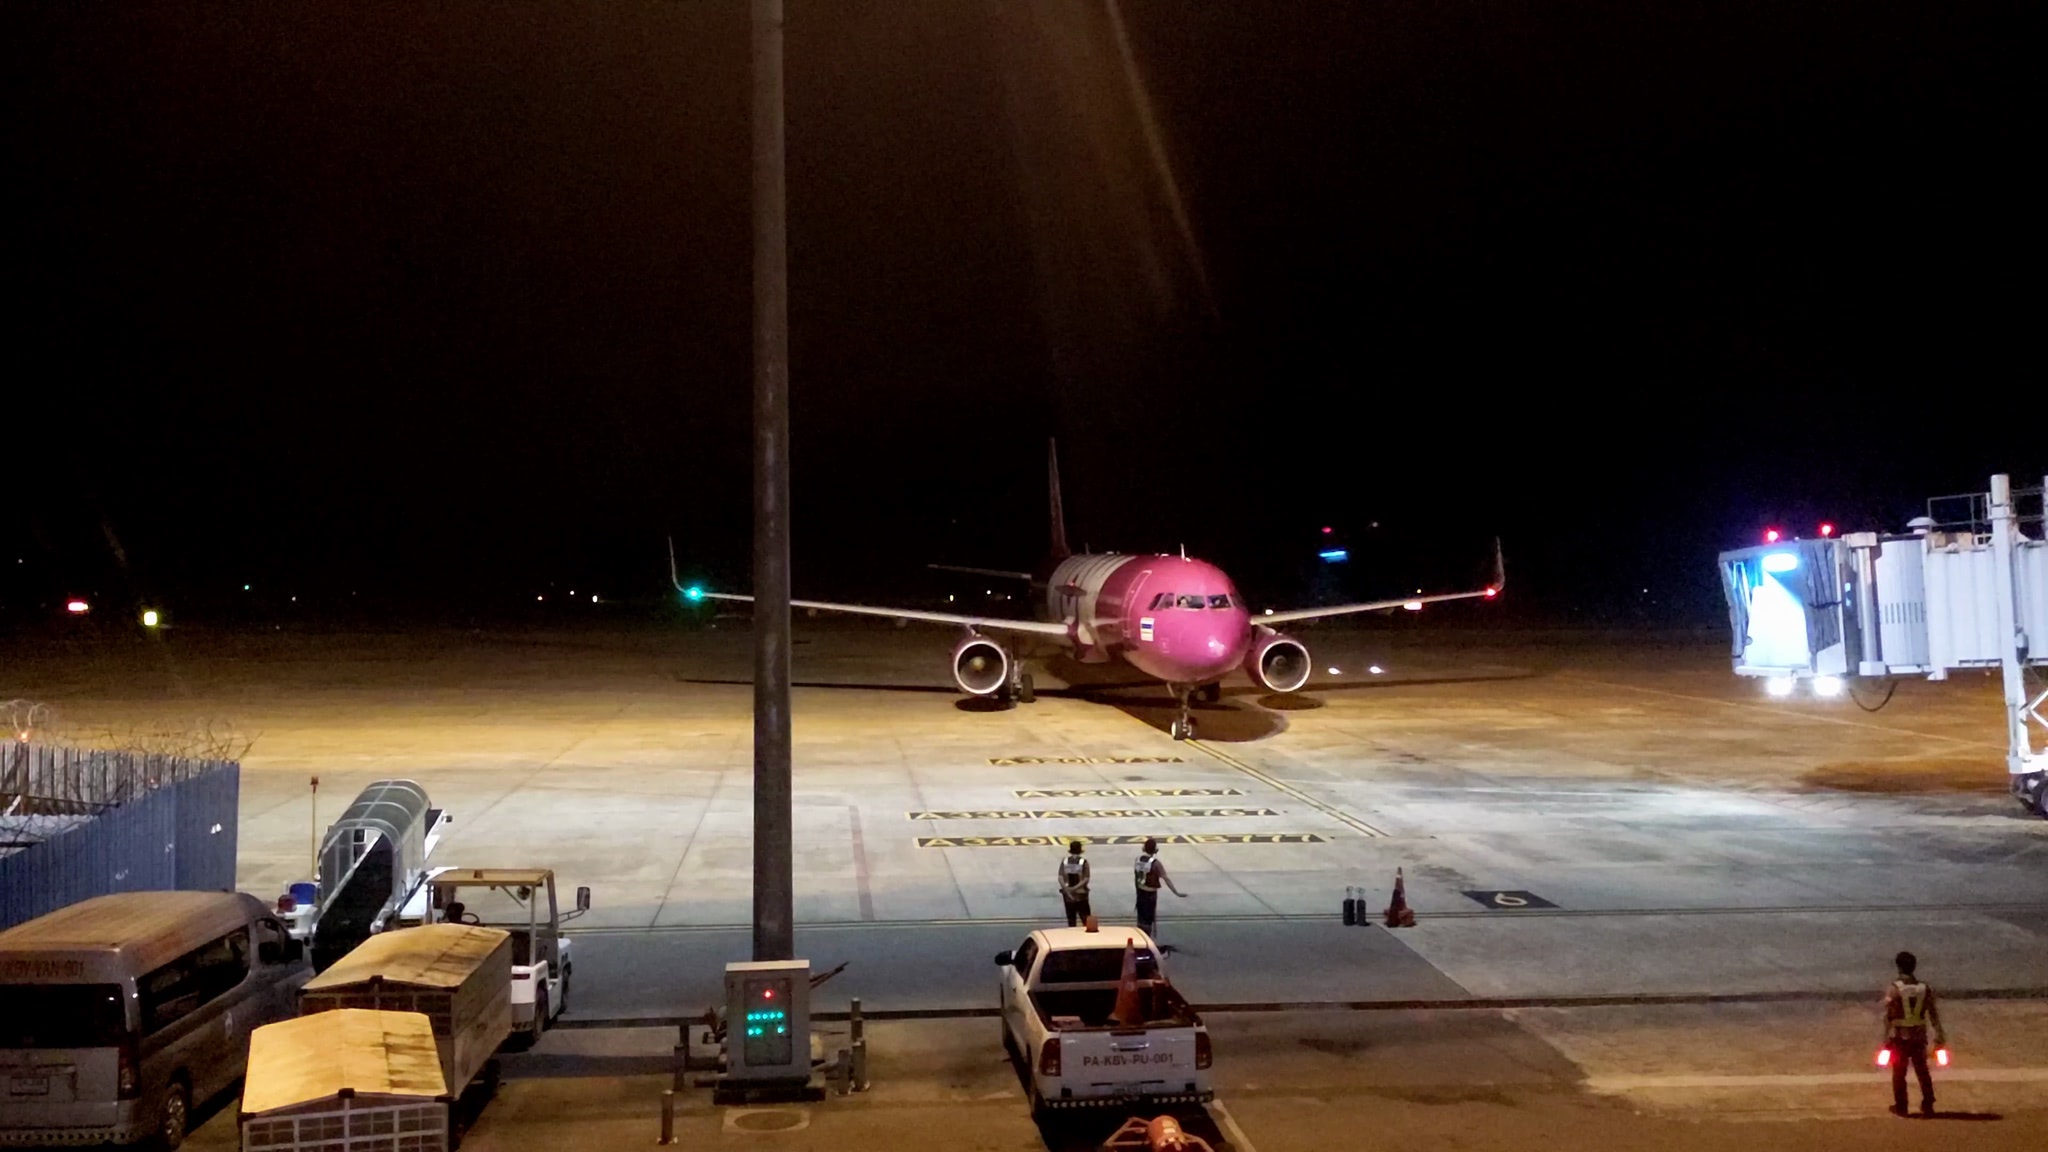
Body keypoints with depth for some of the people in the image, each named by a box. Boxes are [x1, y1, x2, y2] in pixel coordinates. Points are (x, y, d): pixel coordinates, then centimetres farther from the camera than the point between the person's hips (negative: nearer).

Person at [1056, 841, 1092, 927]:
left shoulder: (1064, 861, 0)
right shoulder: (1083, 862, -7)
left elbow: (1060, 878, -8)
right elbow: (1086, 879, -14)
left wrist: (1067, 890, -14)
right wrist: (1075, 888, -16)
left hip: (1068, 895, 2)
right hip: (1081, 895, -2)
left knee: (1071, 920, 10)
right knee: (1086, 920, 3)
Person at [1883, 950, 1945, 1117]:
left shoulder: (1894, 988, -10)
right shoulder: (1924, 987, 1)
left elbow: (1888, 1016, -12)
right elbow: (1933, 1014, 1)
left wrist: (1886, 1038, -7)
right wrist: (1938, 1035, 6)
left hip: (1899, 1036, -3)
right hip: (1919, 1036, 3)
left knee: (1899, 1073, 7)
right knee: (1922, 1071, 15)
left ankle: (1900, 1107, 11)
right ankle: (1928, 1106, 16)